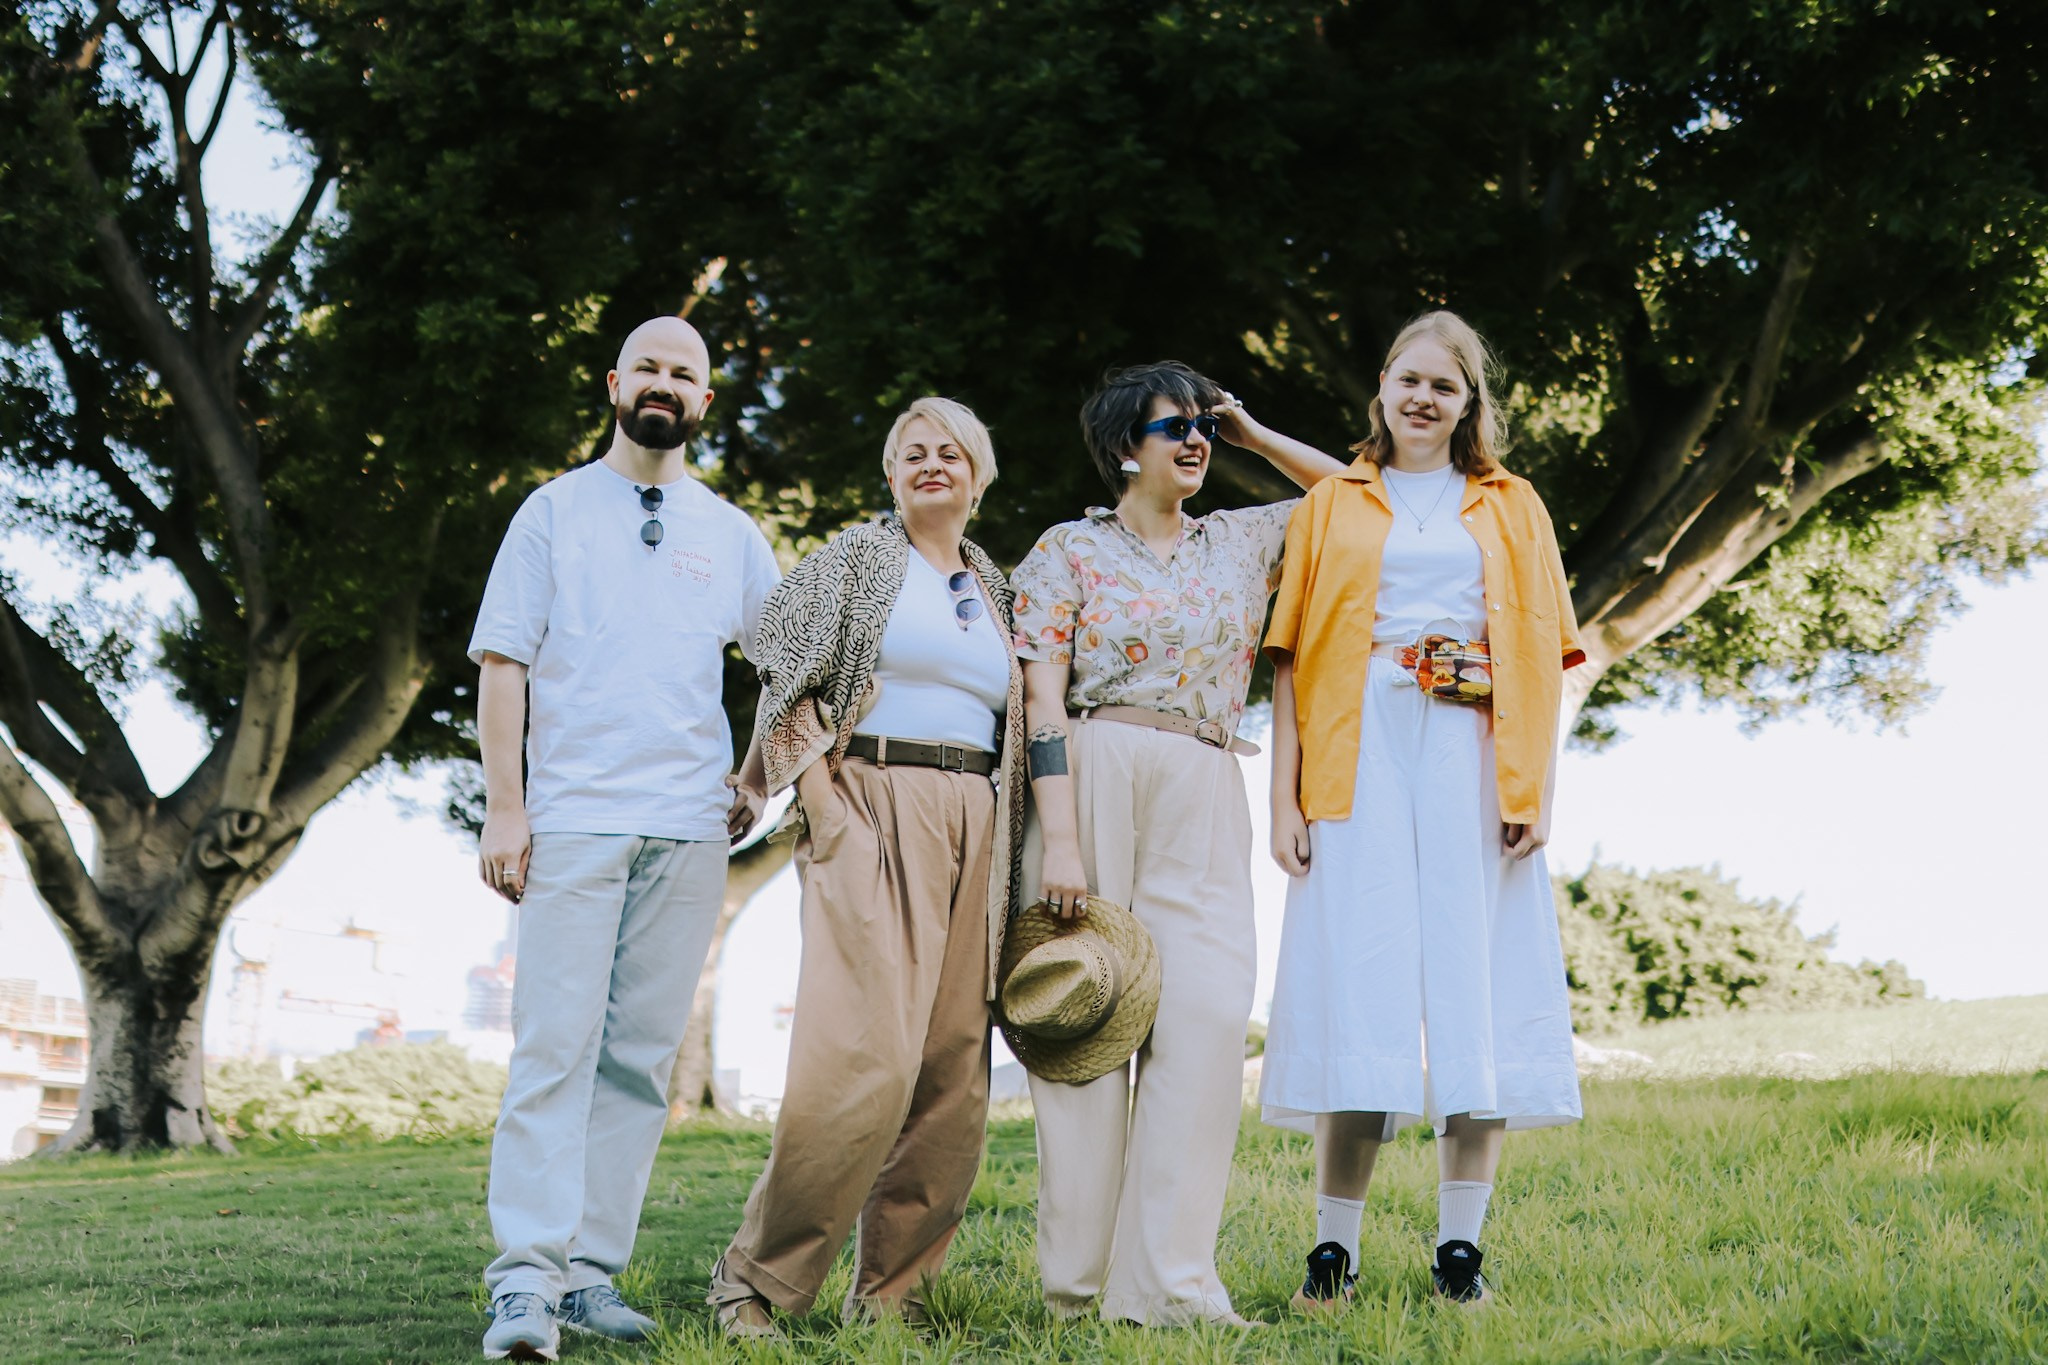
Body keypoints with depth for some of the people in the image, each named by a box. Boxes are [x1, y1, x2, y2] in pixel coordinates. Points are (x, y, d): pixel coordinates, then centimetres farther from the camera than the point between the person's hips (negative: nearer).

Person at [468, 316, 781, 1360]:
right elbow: (502, 662, 3)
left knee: (642, 1055, 1)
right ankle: (526, 1280, -14)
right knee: (556, 1045, -11)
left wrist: (757, 778, 15)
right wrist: (503, 805, -6)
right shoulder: (556, 509, 8)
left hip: (688, 829, 3)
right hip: (573, 819, -3)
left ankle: (592, 1271, 5)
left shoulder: (730, 534, 16)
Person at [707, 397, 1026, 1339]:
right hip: (873, 810, -6)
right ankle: (759, 1278, -8)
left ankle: (890, 1291, 7)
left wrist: (1016, 853, 12)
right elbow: (785, 678, -1)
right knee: (864, 1052, -17)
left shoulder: (994, 589, 21)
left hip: (974, 830, 6)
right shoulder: (856, 559, 5)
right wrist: (820, 802, -11)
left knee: (954, 1065, 0)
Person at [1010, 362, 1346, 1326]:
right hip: (1094, 778, -3)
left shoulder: (1238, 543, 20)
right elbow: (1043, 705, -2)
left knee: (1208, 1012, -12)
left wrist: (1253, 435, 20)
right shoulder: (1068, 550, 7)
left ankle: (1165, 1281, -13)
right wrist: (1058, 839, -13)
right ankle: (1076, 1281, 1)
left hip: (1206, 800, 3)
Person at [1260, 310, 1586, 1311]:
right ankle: (1334, 1249, -2)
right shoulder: (1330, 507, 16)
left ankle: (1460, 1248, 1)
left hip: (1472, 764, 1)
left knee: (1474, 982, -4)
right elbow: (1292, 659, 8)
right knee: (1358, 980, -7)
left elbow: (1541, 657, 10)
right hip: (1362, 758, -1)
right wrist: (1285, 797, -2)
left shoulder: (1513, 508, 18)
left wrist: (1535, 787, -2)